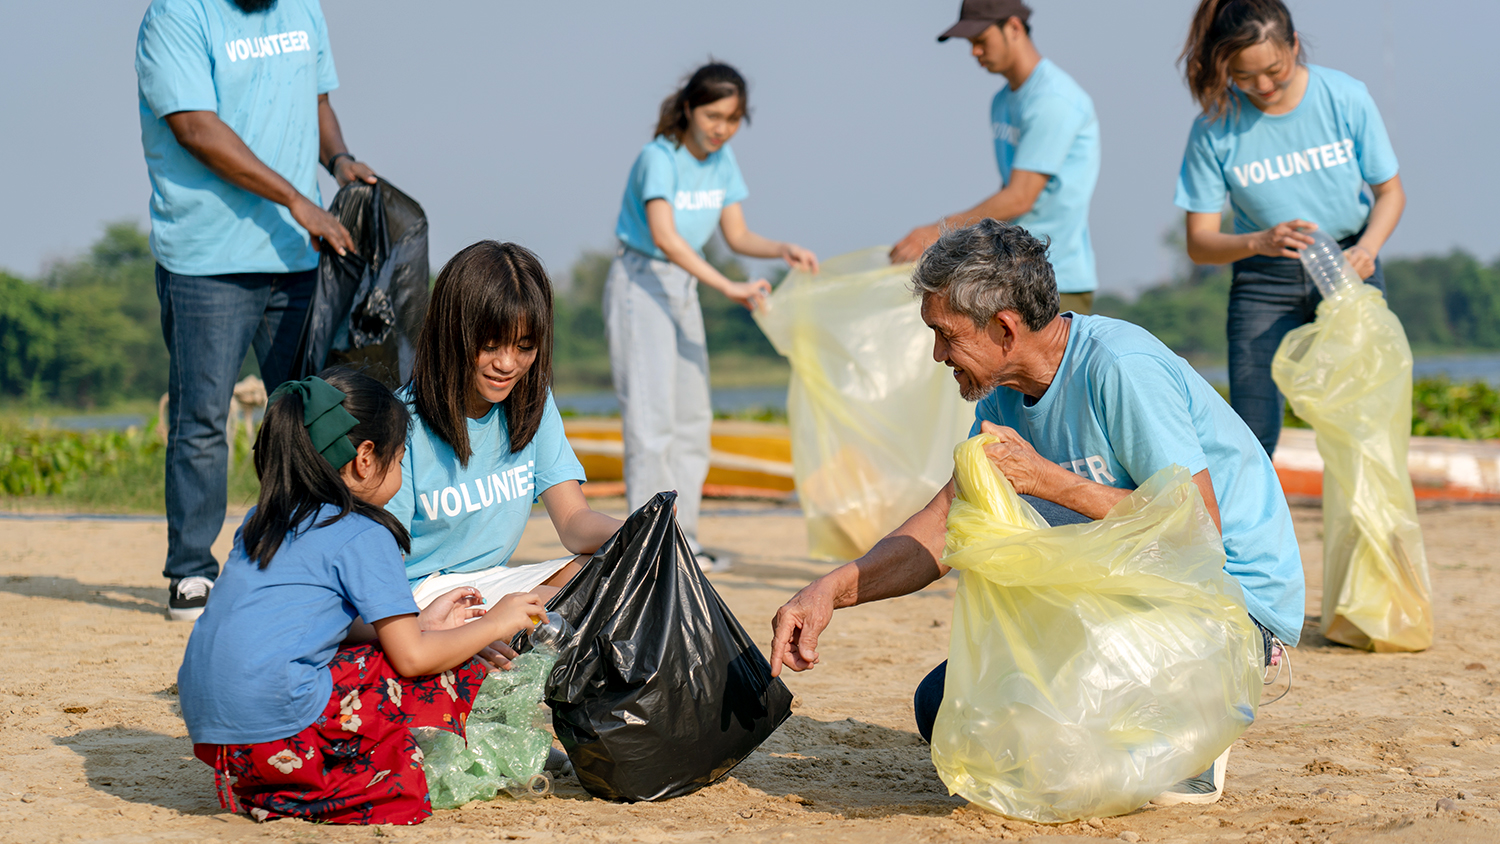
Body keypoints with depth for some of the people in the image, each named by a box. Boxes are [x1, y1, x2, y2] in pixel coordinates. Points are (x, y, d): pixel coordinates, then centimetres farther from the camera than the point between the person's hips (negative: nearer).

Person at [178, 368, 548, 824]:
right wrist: (494, 624, 11)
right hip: (281, 726, -8)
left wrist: (421, 624, 30)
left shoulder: (261, 522, 20)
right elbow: (412, 657, -4)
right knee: (459, 670, 4)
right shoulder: (363, 535, -3)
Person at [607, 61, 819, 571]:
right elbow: (664, 235, -32)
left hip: (684, 287, 8)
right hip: (640, 282, -8)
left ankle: (682, 538, 14)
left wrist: (783, 251, -15)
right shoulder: (659, 157, -20)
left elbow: (737, 236, 5)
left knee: (693, 414, 8)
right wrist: (729, 287, -38)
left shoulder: (722, 160, 3)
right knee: (653, 411, -12)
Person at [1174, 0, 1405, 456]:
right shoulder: (1214, 130, -14)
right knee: (1251, 436, -8)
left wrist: (1367, 247, -20)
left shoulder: (1346, 98, -12)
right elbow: (1199, 243, -9)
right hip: (1264, 283, 0)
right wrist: (1260, 242, -29)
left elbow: (1389, 191, 0)